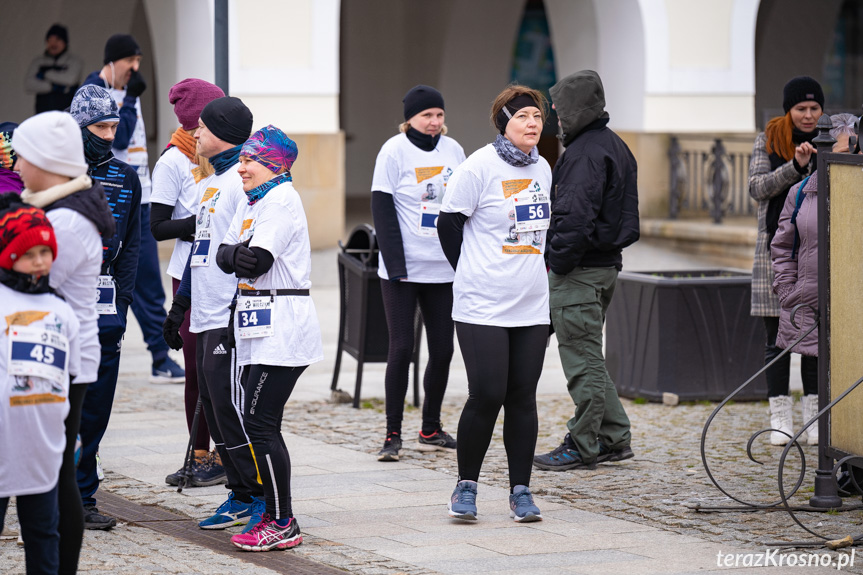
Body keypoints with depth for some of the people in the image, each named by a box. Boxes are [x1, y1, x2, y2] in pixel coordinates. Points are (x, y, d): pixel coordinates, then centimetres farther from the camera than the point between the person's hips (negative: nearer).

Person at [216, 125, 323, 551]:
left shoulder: (282, 199, -11)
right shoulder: (251, 202, 18)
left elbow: (257, 260, -19)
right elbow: (224, 255, 9)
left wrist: (239, 254, 0)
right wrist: (235, 255, -11)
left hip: (282, 330, -10)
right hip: (259, 331, 10)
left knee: (259, 423, -10)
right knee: (261, 425, 10)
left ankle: (282, 524, -7)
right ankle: (275, 516, 16)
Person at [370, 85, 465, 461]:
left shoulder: (453, 150, 7)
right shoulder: (394, 151, -6)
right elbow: (383, 209, -9)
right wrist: (395, 264, -16)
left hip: (444, 269, 5)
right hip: (403, 270, -5)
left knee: (443, 349, 7)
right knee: (401, 347, -4)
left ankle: (431, 429, 19)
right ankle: (392, 435, 2)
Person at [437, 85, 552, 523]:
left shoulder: (542, 169, 10)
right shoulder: (479, 167, -10)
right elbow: (448, 223, -3)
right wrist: (472, 274, 5)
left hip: (532, 306, 5)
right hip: (482, 307, -5)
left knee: (522, 398, 6)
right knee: (487, 396, -8)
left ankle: (521, 490, 12)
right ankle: (466, 485, 8)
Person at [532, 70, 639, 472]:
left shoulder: (585, 153, -17)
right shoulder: (615, 146, 16)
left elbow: (575, 217, -25)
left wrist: (557, 262, -17)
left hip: (580, 271, -11)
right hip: (606, 263, 11)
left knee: (581, 358, -4)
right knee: (588, 355, 18)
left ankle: (583, 446, 2)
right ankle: (614, 438, 20)